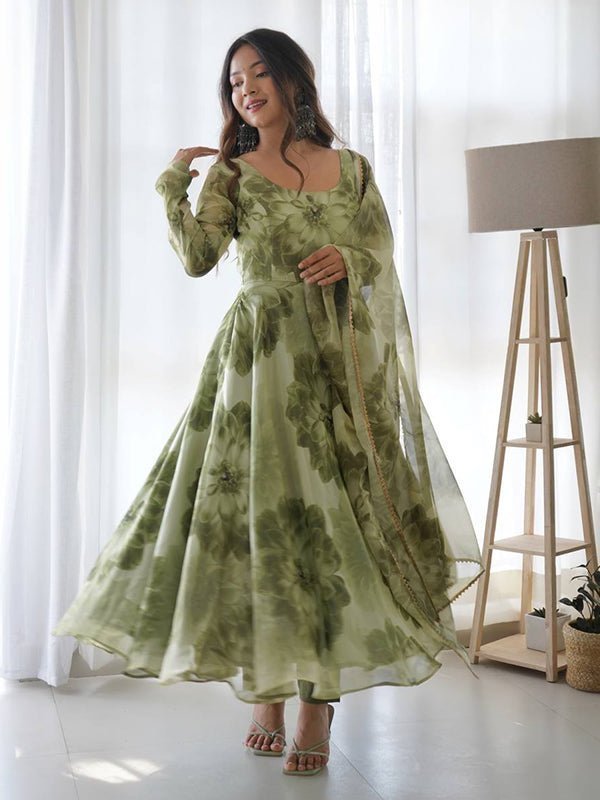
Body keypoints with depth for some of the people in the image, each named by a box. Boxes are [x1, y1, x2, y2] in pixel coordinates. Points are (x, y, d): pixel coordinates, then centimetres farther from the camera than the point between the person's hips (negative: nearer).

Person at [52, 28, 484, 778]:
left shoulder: (351, 168, 12)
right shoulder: (231, 173, 6)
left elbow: (384, 253, 12)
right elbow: (198, 259, -7)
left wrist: (350, 259, -7)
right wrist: (173, 188, -15)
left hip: (344, 358, 2)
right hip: (263, 358, -2)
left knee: (339, 515, -1)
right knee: (262, 510, -3)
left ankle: (318, 702, 6)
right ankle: (265, 694, 11)